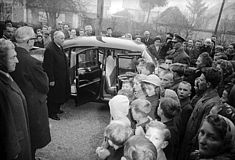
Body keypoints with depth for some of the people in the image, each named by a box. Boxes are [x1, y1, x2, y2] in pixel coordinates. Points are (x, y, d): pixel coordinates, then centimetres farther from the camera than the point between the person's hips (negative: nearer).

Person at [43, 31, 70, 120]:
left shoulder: (60, 47, 8)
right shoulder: (49, 49, -22)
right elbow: (48, 66, -22)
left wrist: (66, 76, 17)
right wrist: (51, 80, -21)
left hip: (62, 78, 9)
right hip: (55, 79, -9)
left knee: (61, 95, 20)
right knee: (53, 96, 5)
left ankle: (56, 109, 38)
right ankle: (51, 113, 20)